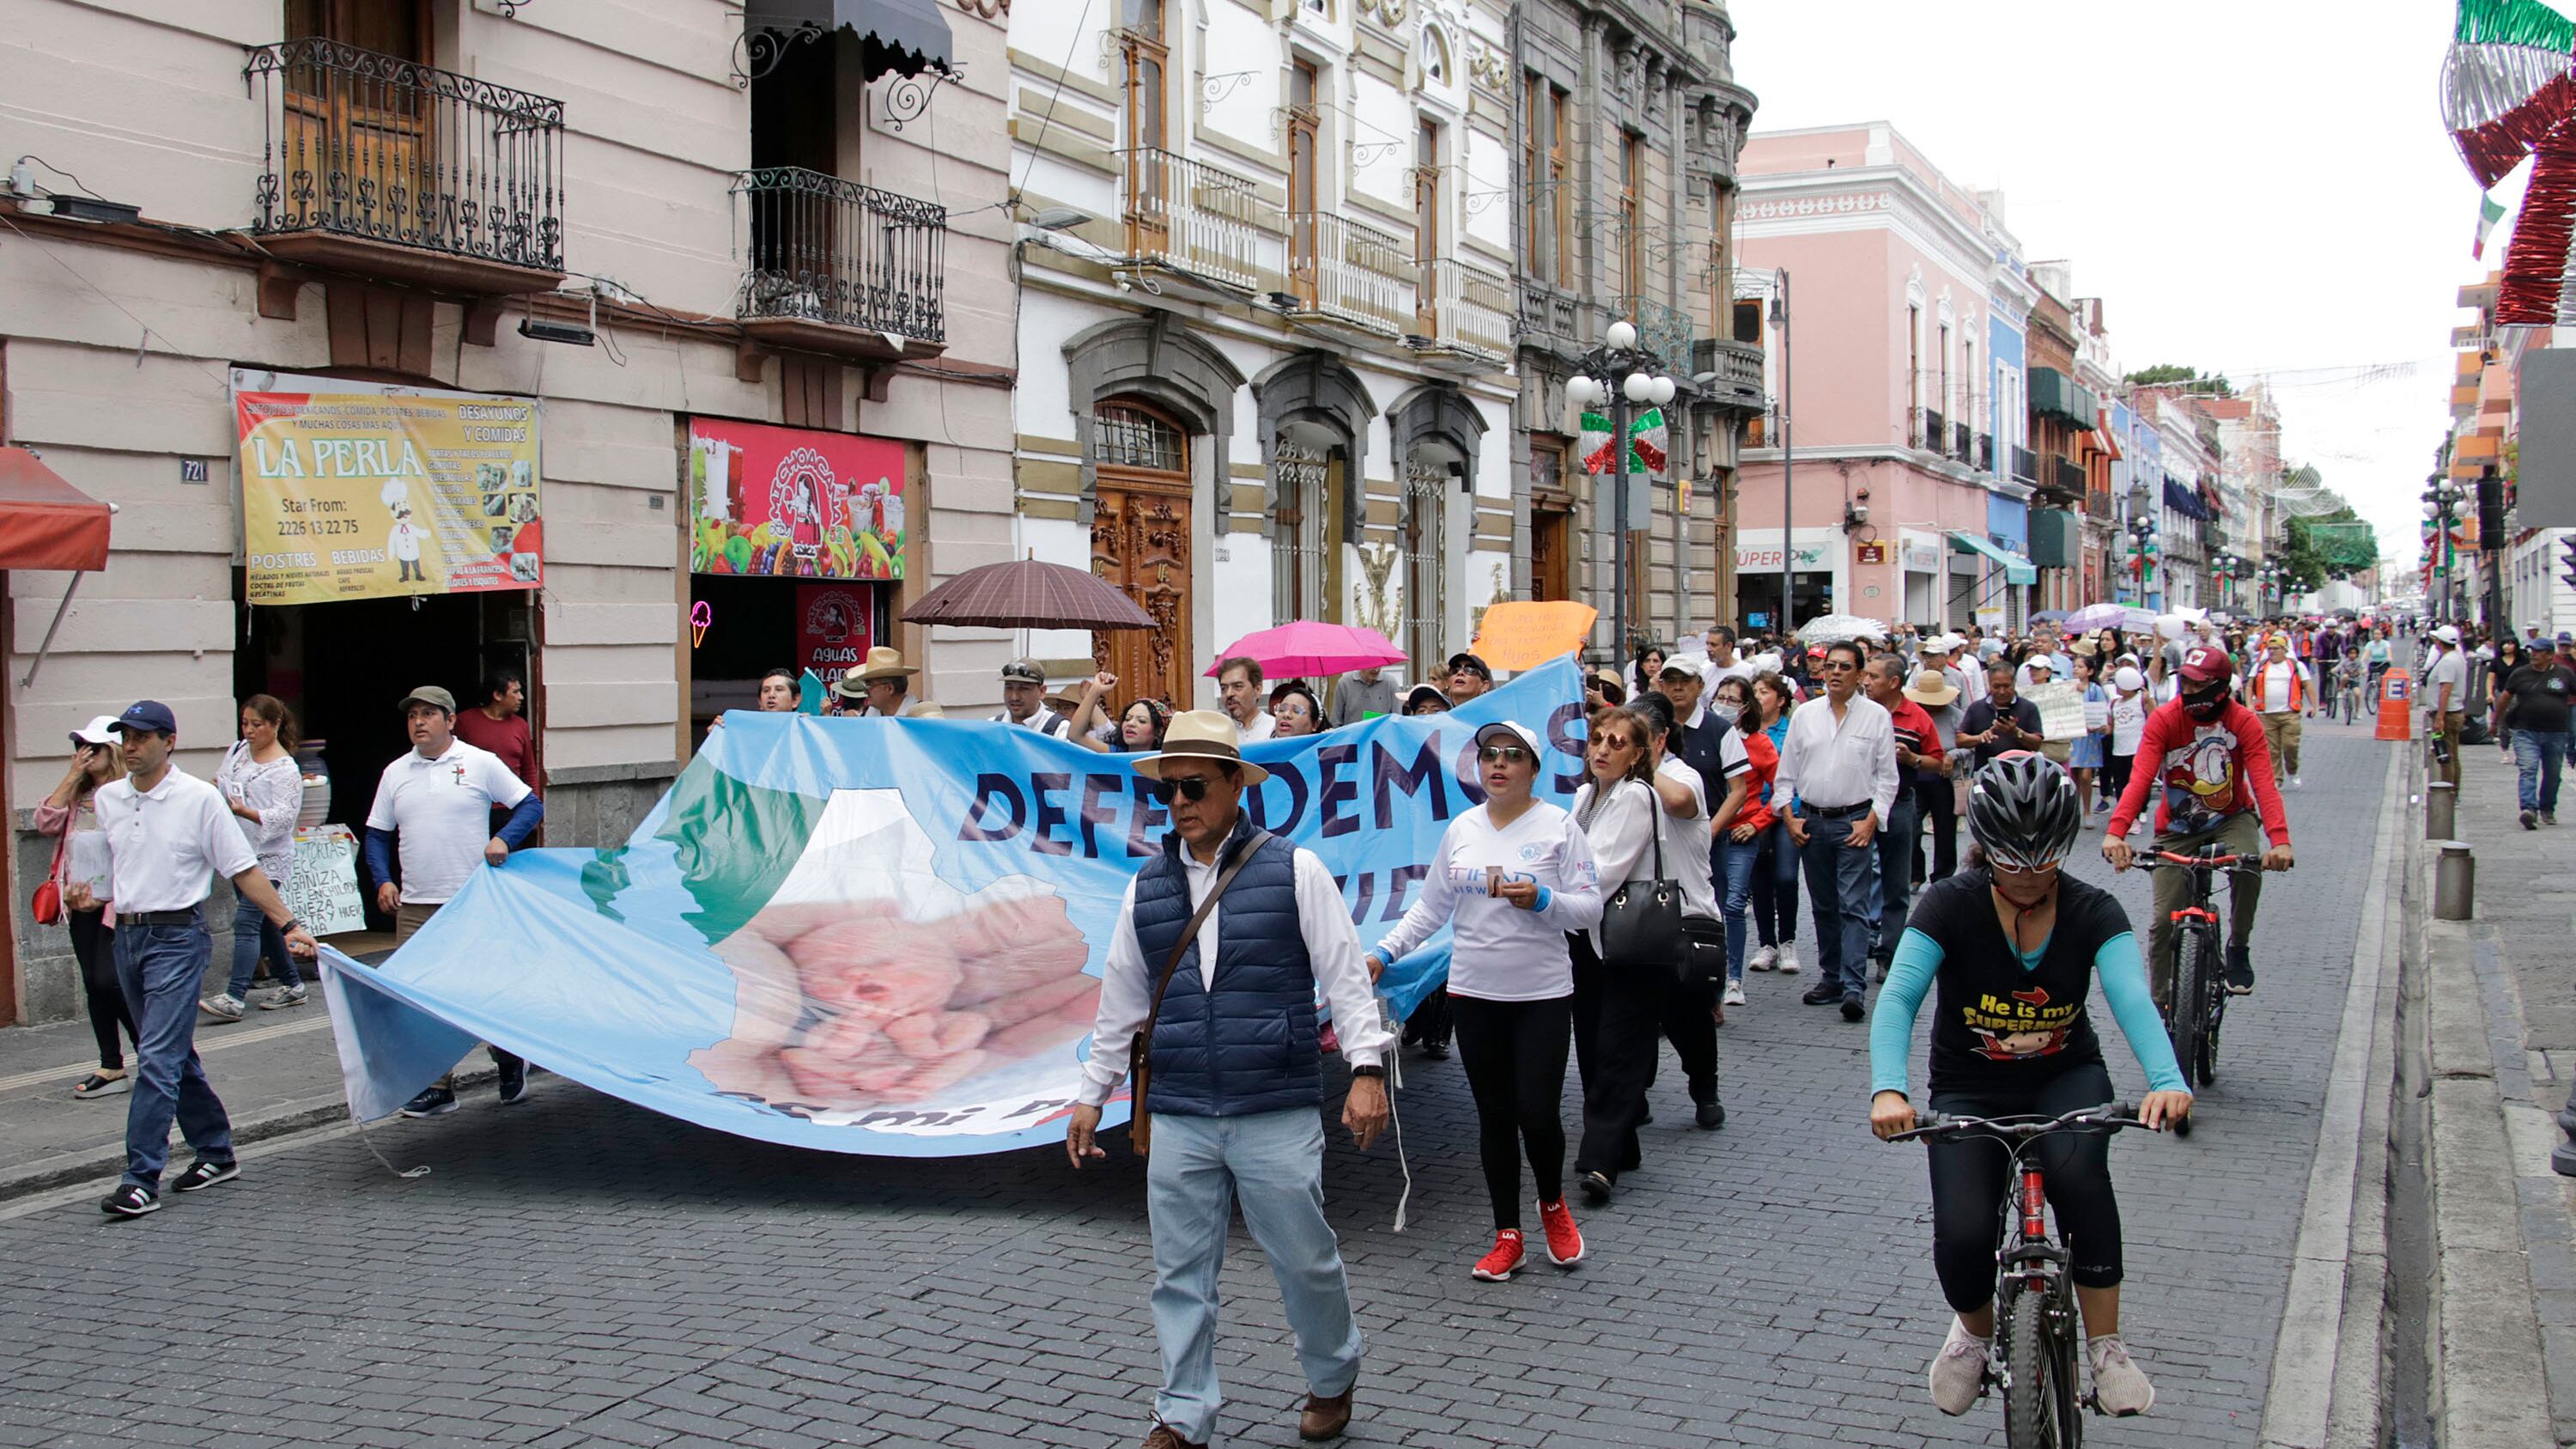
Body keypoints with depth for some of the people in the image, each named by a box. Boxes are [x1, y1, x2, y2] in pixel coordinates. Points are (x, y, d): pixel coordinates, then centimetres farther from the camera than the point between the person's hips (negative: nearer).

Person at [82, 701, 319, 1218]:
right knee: (175, 1057, 15)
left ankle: (141, 1180, -11)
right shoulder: (107, 799, 8)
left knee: (158, 1059, -12)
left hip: (178, 937, -6)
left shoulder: (199, 798, -7)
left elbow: (244, 870, -5)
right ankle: (216, 1152, 27)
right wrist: (91, 897, -2)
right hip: (127, 936, 6)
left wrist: (289, 925, -8)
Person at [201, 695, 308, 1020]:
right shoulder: (237, 750, 11)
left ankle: (234, 998, -20)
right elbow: (220, 782, 23)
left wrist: (244, 811, -29)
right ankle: (292, 986, 26)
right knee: (264, 923, 14)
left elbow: (284, 815, -19)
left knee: (247, 922, -16)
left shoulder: (285, 769, -12)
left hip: (268, 858, -8)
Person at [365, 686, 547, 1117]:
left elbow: (531, 805, 2)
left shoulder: (481, 763, -1)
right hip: (415, 906, 4)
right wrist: (383, 880, 0)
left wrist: (503, 839, -15)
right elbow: (377, 834, 16)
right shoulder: (395, 773, 10)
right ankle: (436, 1086, 10)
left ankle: (509, 1061, 28)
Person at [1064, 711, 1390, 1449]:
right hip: (1178, 1118, 3)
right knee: (1180, 1274, 6)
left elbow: (1344, 974, -3)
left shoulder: (1293, 870, -2)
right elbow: (1120, 1000, 16)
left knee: (1305, 1260, 6)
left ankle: (1333, 1379, 32)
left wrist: (1367, 1069, -12)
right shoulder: (1147, 887, 9)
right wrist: (1091, 1095, 17)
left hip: (1277, 1116, -3)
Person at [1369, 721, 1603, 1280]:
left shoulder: (1558, 826, -4)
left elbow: (1590, 909, -5)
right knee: (1495, 1117, 8)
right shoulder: (1462, 829, 8)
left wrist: (1541, 901, -22)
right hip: (1474, 992, 4)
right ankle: (1508, 1238, 18)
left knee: (1537, 1113, -7)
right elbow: (1431, 907, 14)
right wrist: (1384, 952, 7)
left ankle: (1553, 1204, 24)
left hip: (1542, 993, -3)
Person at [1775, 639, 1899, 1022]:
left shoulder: (1876, 717, 0)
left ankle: (1854, 987, -13)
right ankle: (1831, 977, 21)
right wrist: (1790, 816, 2)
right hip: (1811, 821, 4)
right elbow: (1786, 771, 10)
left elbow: (1887, 777, 0)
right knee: (1824, 905, 11)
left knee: (1854, 906, -9)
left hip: (1855, 821, -4)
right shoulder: (1805, 715, 7)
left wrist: (1871, 820, -9)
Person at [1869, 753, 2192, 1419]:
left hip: (2065, 1077, 1)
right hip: (1970, 1090, 0)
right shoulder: (1952, 905, -16)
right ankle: (1975, 1331, 16)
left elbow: (2132, 997, -29)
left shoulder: (2093, 911, -12)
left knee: (2078, 1170, -33)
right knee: (1962, 1238, -20)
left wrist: (2166, 1081, -48)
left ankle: (2105, 1347, -15)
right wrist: (1888, 1089, -46)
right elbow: (1899, 996, -28)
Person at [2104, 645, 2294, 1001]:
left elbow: (2264, 784, -27)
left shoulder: (2244, 722, -17)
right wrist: (2116, 832, -45)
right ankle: (2159, 1002, 14)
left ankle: (2238, 949, -5)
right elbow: (2140, 778, -29)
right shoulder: (2164, 719, -18)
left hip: (2231, 818, 0)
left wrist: (2280, 840, -44)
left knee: (2248, 868, -31)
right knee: (2163, 919, -5)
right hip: (2177, 827, 0)